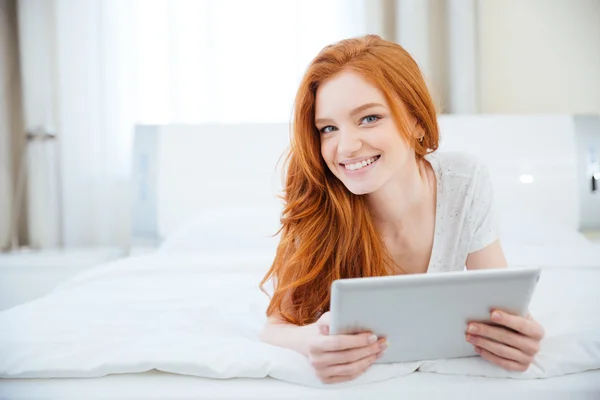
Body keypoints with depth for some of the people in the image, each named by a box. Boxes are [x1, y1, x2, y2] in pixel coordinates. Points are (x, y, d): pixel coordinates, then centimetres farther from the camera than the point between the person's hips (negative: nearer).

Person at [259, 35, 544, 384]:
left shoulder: (466, 181, -21)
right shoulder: (316, 208, -25)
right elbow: (277, 326, -25)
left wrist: (515, 331, -38)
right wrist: (309, 340, -50)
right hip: (352, 375, -1)